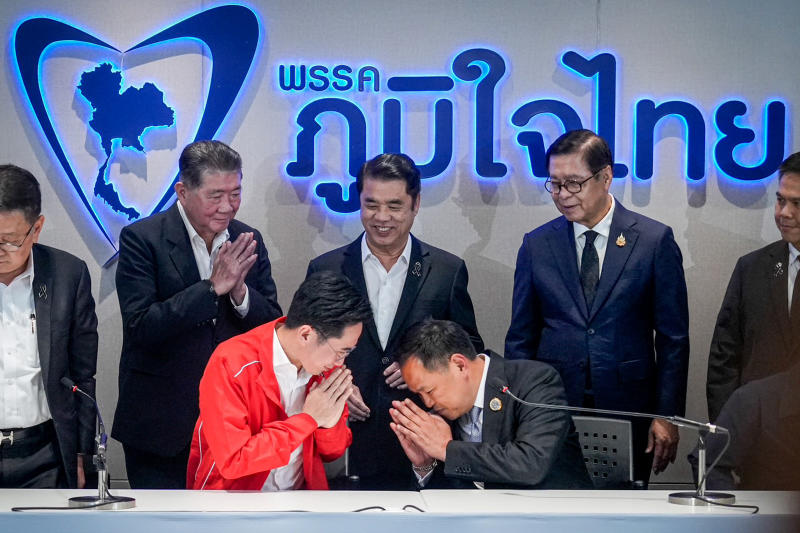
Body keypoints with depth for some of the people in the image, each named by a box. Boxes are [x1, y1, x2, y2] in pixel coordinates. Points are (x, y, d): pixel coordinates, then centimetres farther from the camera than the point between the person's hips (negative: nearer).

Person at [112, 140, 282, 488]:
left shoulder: (246, 241, 5)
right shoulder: (141, 239, -9)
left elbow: (274, 326, 3)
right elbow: (141, 328, -19)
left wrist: (239, 291, -17)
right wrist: (213, 287, -24)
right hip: (160, 425, -4)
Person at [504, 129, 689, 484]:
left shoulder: (655, 240, 0)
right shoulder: (536, 245, 7)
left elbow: (673, 338, 2)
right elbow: (520, 339, 11)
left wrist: (667, 415, -4)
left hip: (628, 413, -1)